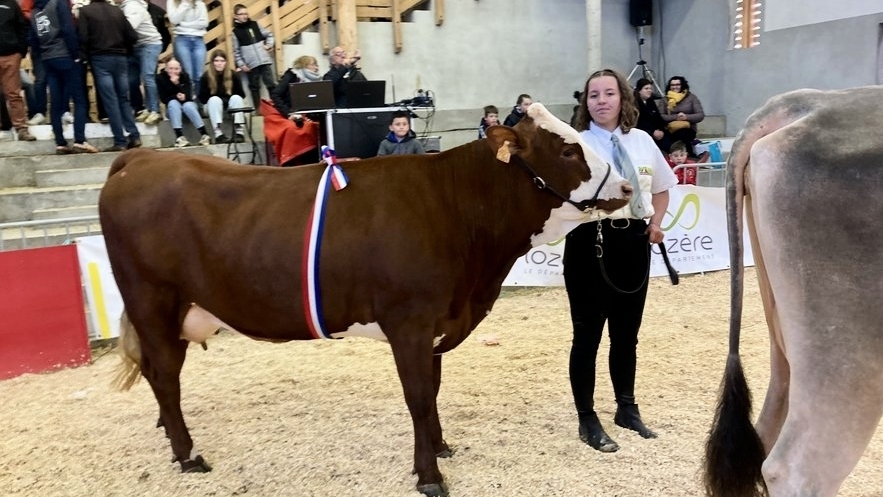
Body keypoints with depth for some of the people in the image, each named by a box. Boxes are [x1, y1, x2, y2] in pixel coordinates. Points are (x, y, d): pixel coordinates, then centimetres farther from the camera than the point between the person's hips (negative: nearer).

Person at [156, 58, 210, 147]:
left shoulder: (185, 75, -8)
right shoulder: (160, 77, -9)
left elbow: (188, 95, -18)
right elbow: (163, 98, -11)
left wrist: (177, 84, -30)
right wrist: (177, 96, -22)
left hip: (187, 103, 0)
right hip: (172, 106, 0)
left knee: (188, 105, -33)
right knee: (173, 102, -33)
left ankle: (204, 135, -37)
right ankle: (179, 137, -46)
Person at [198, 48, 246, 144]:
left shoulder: (233, 75, -6)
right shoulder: (206, 77, -9)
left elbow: (241, 95, -5)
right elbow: (202, 98, -9)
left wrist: (234, 101, -21)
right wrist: (216, 103, -20)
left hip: (231, 104, 1)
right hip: (213, 104, -1)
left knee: (236, 98, -28)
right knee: (215, 99, -31)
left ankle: (239, 132, -37)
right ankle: (218, 134, -42)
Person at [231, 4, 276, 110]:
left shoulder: (255, 25, 7)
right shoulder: (235, 31, -1)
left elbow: (269, 35, 16)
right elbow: (236, 51, -1)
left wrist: (269, 45, 0)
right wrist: (241, 64, -7)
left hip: (264, 60, 2)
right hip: (251, 64, -2)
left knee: (271, 84, 1)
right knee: (254, 86, 7)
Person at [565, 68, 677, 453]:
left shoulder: (642, 142, 8)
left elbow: (661, 187, 21)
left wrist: (655, 223, 8)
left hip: (634, 241, 5)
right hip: (590, 240, -4)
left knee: (627, 332, 17)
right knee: (588, 333, 4)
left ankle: (627, 408, 36)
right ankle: (587, 419, 19)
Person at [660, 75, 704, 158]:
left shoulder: (691, 97, 9)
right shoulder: (666, 99, 13)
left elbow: (701, 115, 1)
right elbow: (661, 116, 0)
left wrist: (687, 117, -16)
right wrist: (675, 117, -15)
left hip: (688, 129, -2)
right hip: (670, 130, 2)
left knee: (681, 134, -37)